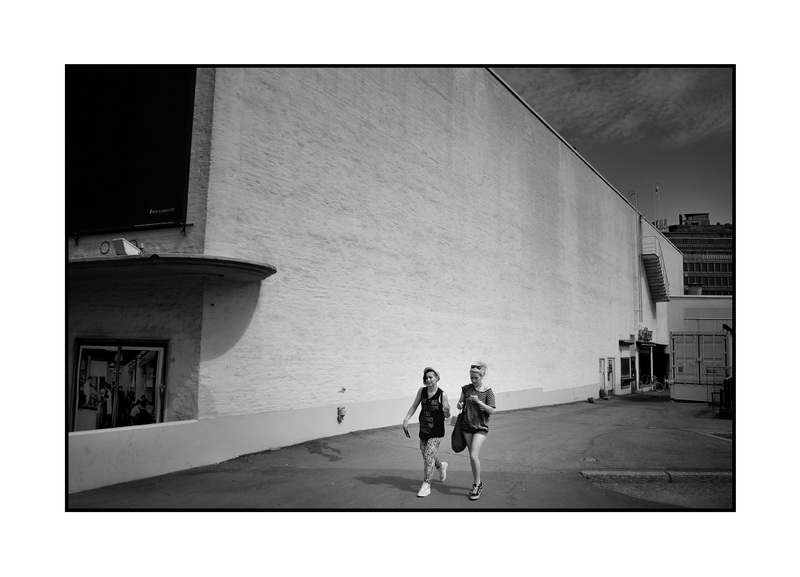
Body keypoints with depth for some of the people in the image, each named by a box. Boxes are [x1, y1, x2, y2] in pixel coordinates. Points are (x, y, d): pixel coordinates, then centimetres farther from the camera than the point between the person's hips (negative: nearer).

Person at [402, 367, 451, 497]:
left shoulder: (442, 394, -11)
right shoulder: (422, 391, -1)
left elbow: (447, 416, -6)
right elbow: (414, 406, 6)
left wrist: (447, 410, -29)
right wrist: (406, 420, -3)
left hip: (436, 432, -5)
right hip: (423, 430, 5)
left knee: (428, 455, -13)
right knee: (426, 456, 16)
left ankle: (426, 486, -2)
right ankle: (442, 466, 48)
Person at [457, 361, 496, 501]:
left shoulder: (488, 391, -10)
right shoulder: (466, 388, 1)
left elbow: (491, 411, -11)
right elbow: (460, 403, 12)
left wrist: (478, 402, -23)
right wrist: (460, 405, -12)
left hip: (481, 427, -4)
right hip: (467, 426, 4)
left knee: (474, 456, -14)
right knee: (474, 457, 12)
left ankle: (476, 486, 3)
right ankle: (478, 483, 29)